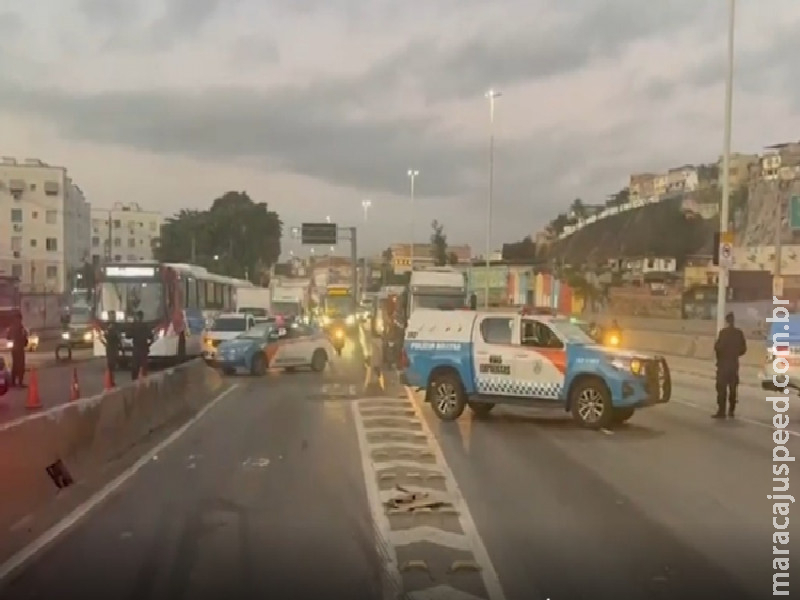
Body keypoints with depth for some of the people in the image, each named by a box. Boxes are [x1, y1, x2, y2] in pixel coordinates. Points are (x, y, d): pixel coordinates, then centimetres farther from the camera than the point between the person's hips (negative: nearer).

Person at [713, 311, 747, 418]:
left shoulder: (724, 332, -14)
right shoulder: (739, 333, 4)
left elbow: (718, 347, -15)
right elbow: (743, 349, 7)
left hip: (724, 363, -6)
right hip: (734, 363, 6)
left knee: (722, 388, -5)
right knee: (732, 388, 12)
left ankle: (721, 411, -9)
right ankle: (731, 411, 17)